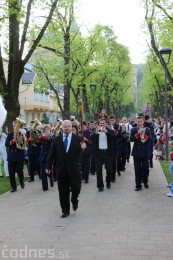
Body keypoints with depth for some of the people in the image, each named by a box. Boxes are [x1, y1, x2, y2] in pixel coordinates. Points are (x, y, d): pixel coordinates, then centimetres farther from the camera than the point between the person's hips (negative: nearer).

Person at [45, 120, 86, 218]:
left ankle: (74, 200, 33)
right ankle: (65, 210, 19)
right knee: (63, 191, 7)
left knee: (76, 188, 0)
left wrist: (83, 148, -28)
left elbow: (82, 148, -4)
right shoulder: (56, 139, 5)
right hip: (61, 169, 1)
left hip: (74, 169, -1)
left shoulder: (78, 138, 1)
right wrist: (48, 166, 0)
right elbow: (52, 154, 5)